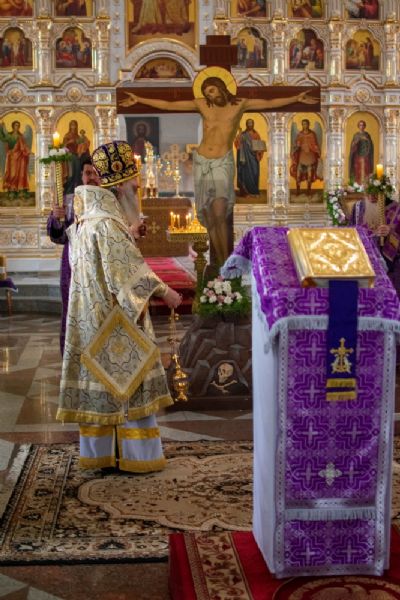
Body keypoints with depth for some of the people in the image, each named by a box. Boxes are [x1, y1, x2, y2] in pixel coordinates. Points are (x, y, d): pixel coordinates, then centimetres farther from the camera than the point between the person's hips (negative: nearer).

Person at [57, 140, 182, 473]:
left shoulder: (87, 218, 9)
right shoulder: (107, 223, -19)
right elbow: (131, 269, -19)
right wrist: (165, 291, -11)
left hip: (93, 316, 9)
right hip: (117, 318, -9)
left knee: (100, 378, 12)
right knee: (129, 378, 0)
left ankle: (98, 451, 19)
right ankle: (137, 455, 7)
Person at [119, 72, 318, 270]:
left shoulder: (240, 104, 6)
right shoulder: (202, 105, 10)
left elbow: (270, 103, 1)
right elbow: (168, 105, 11)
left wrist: (296, 98, -9)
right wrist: (138, 99, 11)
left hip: (222, 162, -3)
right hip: (201, 161, 3)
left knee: (219, 214, -18)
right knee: (209, 215, 1)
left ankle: (224, 261, -11)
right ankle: (219, 261, 7)